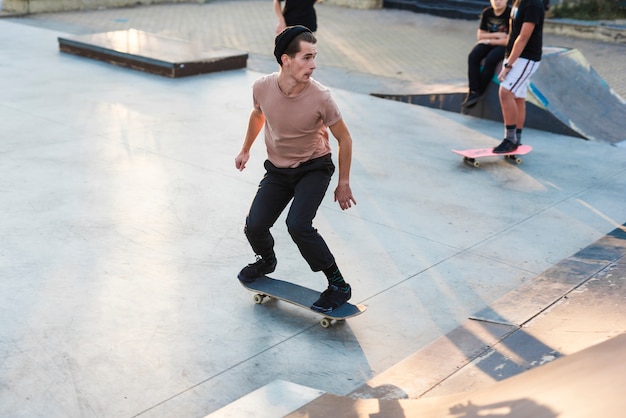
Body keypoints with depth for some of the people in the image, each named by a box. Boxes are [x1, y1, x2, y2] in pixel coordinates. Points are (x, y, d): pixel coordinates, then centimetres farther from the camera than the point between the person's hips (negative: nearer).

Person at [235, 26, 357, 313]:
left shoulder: (319, 97, -25)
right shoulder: (262, 87, -17)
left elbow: (344, 139, -11)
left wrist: (343, 183, -5)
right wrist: (246, 150, 20)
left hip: (314, 168, -3)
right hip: (277, 170, 4)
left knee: (298, 225, -25)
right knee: (254, 227, -6)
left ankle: (338, 285, -7)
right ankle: (267, 261, 31)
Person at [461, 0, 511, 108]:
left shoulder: (510, 14, -16)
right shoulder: (487, 13, 0)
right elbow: (480, 36, 4)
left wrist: (489, 40, -14)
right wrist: (496, 35, -12)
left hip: (504, 46, -5)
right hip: (488, 43, 5)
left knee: (491, 59, -34)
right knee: (473, 56, -24)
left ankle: (479, 92, -21)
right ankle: (473, 92, -29)